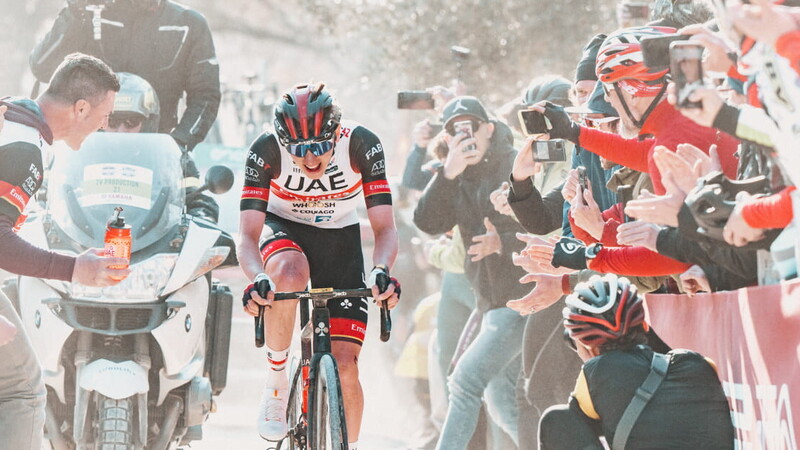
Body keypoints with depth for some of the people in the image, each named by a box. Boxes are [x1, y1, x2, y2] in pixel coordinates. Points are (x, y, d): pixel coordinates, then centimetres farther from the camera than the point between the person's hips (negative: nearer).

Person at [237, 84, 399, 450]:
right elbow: (247, 236, -29)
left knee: (344, 365, -10)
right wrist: (257, 279, -50)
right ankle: (276, 383, -20)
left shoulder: (361, 145, -26)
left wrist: (381, 270, -46)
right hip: (284, 229, -1)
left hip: (339, 237, 1)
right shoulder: (266, 151, -27)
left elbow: (384, 228, -25)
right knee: (290, 273, -39)